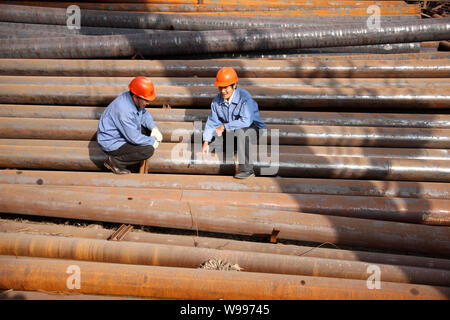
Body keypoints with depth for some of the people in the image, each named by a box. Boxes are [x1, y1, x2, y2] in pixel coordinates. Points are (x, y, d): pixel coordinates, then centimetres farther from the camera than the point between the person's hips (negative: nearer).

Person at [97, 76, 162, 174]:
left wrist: (154, 128, -7)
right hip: (111, 143, -9)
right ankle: (115, 161, -5)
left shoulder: (133, 99, -8)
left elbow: (144, 114, 9)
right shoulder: (125, 111, -34)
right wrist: (152, 141, -12)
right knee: (149, 150, -19)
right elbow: (134, 138, -27)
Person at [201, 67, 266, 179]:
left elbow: (246, 121, -35)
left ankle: (247, 169, -33)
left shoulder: (244, 97, -24)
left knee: (240, 130, -39)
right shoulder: (217, 100, -5)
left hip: (253, 129, -6)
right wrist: (206, 142, -13)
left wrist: (224, 127, -28)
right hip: (231, 130, 7)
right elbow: (212, 121, -3)